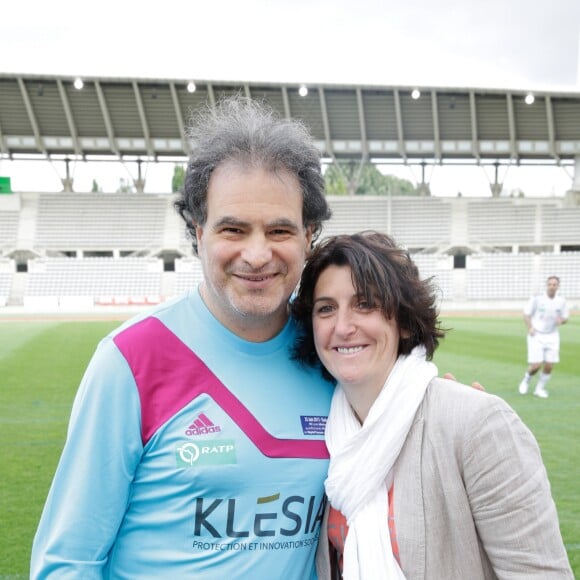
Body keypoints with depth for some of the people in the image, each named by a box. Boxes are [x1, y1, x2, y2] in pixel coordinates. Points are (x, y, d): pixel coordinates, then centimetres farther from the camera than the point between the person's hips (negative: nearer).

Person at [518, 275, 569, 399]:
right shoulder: (537, 298, -10)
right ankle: (526, 381, 23)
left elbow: (565, 317, 11)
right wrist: (530, 327, -14)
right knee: (536, 365, -9)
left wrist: (561, 320, -13)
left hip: (552, 336, 3)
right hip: (537, 335, -3)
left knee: (549, 366, 0)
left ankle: (540, 388, 22)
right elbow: (526, 314, -1)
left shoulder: (561, 301, 0)